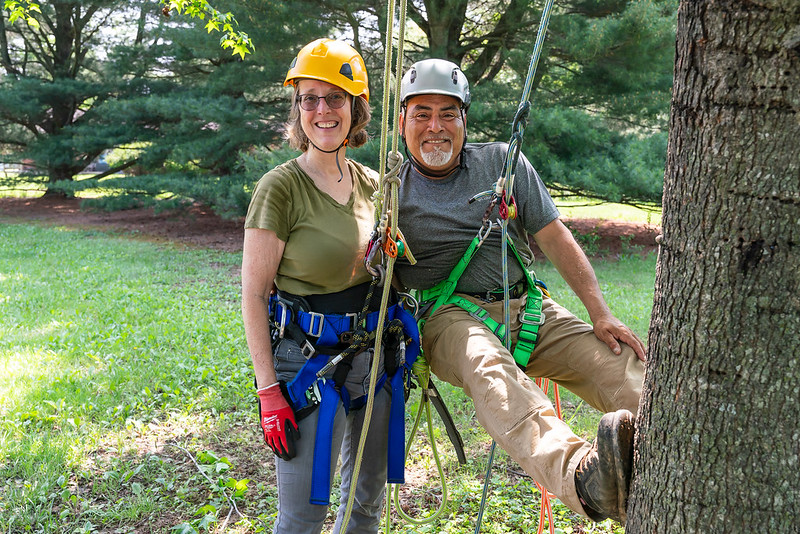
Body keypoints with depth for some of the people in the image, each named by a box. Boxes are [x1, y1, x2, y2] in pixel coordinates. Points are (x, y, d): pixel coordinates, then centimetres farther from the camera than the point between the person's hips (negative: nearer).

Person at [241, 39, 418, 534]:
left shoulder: (372, 184, 5)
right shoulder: (281, 187, -12)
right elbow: (254, 293, -12)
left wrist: (402, 352, 13)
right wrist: (268, 391, -17)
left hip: (375, 358, 6)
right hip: (309, 363, -6)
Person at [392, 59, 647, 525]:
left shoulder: (502, 162, 13)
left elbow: (557, 239, 10)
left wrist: (602, 315, -1)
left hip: (528, 309, 4)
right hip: (451, 317, -4)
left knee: (623, 362, -21)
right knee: (491, 371, -39)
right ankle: (583, 478, -63)